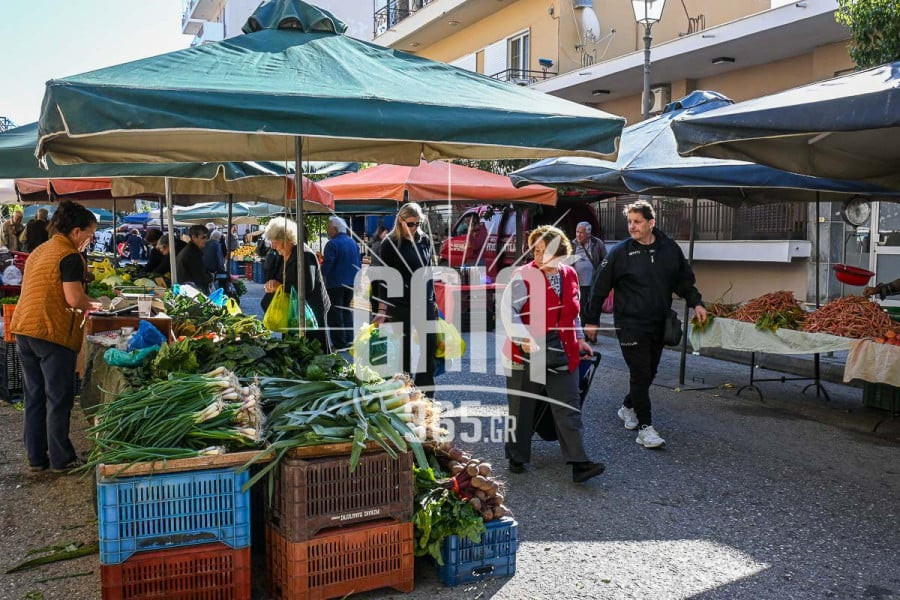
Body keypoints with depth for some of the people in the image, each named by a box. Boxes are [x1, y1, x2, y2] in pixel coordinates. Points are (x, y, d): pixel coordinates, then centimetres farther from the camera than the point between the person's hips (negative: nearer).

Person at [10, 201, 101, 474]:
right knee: (59, 399, 2)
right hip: (53, 333, -8)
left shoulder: (38, 251, 16)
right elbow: (75, 299, -19)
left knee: (34, 396, 14)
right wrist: (91, 304, 0)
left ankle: (36, 458, 22)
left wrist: (83, 304, 15)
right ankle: (61, 460, 10)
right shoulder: (70, 256, -12)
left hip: (24, 329, 9)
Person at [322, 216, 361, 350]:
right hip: (351, 283, 7)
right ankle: (349, 339, 18)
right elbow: (359, 264, 13)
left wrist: (322, 274, 0)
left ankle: (339, 343, -1)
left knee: (335, 314, 0)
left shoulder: (332, 244, -14)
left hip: (335, 284, -7)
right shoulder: (353, 243, 9)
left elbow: (327, 265, -18)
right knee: (347, 311, 17)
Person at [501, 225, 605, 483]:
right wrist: (524, 339, -28)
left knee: (569, 407, 2)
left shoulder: (569, 275, 7)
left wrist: (580, 339, 18)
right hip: (527, 352, -4)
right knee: (522, 407, 9)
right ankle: (517, 457, 26)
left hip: (563, 353, 4)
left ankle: (578, 463, 5)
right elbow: (508, 311, -17)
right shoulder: (524, 276, -10)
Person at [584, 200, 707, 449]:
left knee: (649, 372, 15)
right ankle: (645, 427, 0)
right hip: (630, 324, -5)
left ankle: (628, 407, 39)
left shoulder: (670, 249, 2)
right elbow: (600, 288, -2)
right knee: (640, 373, -8)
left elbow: (685, 280, 15)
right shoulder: (620, 252, -8)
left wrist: (696, 303, 1)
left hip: (659, 325, 5)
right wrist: (591, 321, -1)